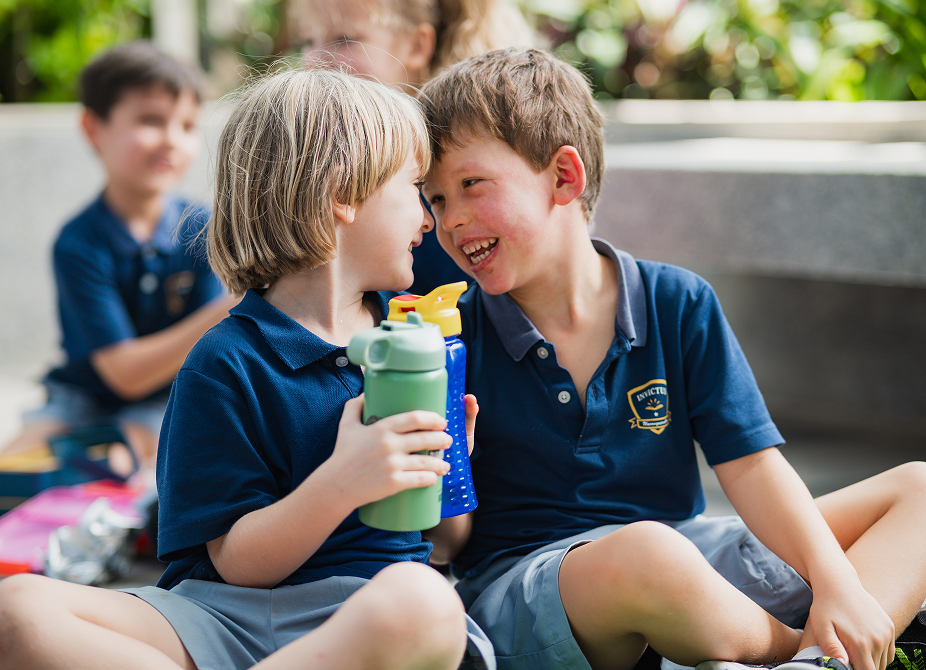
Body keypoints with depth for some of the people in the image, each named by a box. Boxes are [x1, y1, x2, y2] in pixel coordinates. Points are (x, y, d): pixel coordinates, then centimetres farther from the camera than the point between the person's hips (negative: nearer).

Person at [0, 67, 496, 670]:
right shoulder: (228, 364, 0)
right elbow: (239, 563, -7)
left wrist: (445, 470, -1)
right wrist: (339, 485, -22)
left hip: (365, 610, 3)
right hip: (231, 613, -2)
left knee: (424, 602, -37)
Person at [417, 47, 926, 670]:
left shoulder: (679, 304, 2)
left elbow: (751, 465, -2)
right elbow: (449, 543, -1)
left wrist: (837, 586, -15)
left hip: (686, 555, 4)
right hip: (522, 586, -4)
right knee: (644, 551, -40)